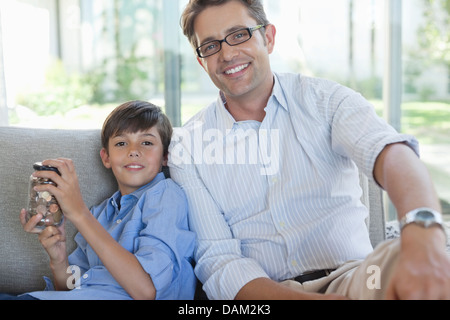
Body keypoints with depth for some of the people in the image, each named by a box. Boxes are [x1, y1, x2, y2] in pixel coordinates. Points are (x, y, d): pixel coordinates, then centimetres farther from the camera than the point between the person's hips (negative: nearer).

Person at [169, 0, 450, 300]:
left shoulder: (324, 99, 4)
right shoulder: (188, 147, 3)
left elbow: (389, 150, -18)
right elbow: (217, 260, -4)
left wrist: (424, 229, -42)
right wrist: (306, 299, -23)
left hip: (351, 277, 0)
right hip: (263, 290, 0)